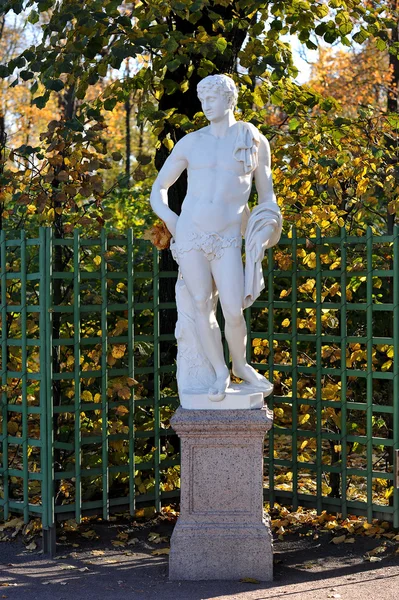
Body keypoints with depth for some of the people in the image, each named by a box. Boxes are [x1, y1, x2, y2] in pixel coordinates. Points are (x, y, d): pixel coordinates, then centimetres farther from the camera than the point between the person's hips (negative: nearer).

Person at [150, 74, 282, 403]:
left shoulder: (255, 141, 3)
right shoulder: (190, 142, 5)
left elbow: (267, 193, 12)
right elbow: (159, 189, 12)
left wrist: (264, 231, -2)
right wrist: (173, 224, -3)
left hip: (226, 241, -1)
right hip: (190, 236, 1)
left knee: (233, 312, -6)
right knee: (202, 307, 0)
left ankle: (241, 365, 23)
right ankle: (221, 371, 16)